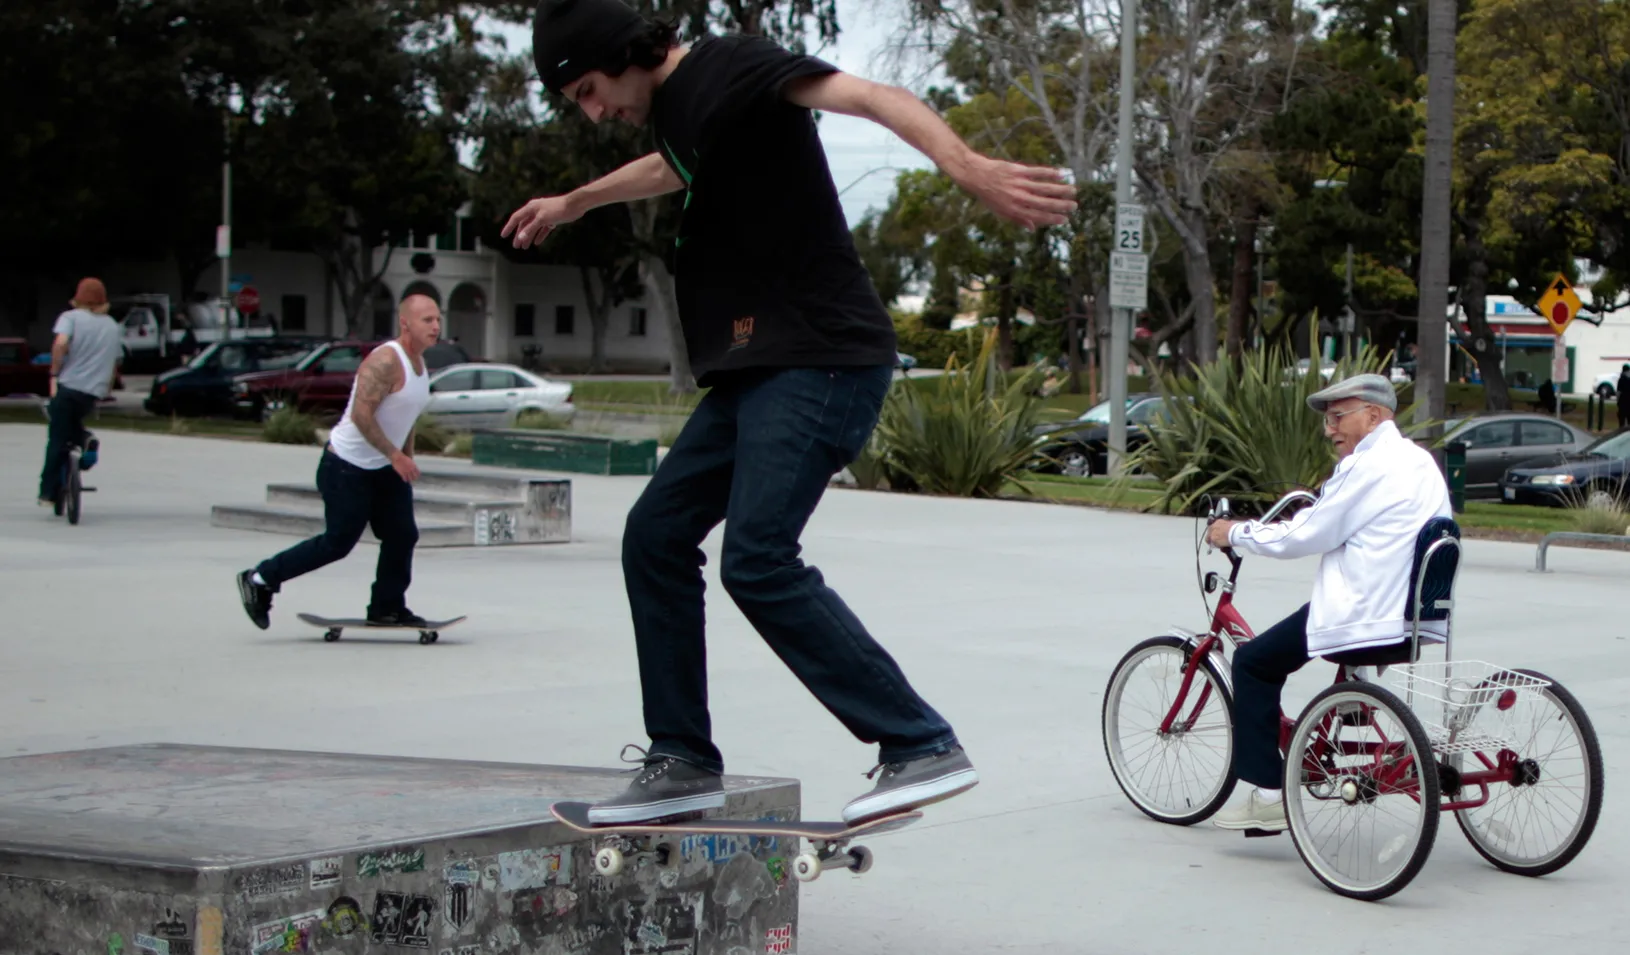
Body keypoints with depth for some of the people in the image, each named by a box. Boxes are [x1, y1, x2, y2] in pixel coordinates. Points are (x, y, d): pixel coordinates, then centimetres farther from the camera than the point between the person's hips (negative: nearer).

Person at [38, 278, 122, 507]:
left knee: (57, 440, 2)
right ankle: (84, 439, 1)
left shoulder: (71, 317, 1)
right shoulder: (113, 326, 17)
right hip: (95, 392, 4)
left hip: (69, 385, -4)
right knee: (73, 420, 31)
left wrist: (54, 374, -10)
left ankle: (48, 492, 1)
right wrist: (106, 389, 34)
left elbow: (61, 343, -19)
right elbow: (116, 362, 23)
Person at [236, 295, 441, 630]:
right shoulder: (385, 361, -21)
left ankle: (387, 608, 13)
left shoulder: (420, 364, 9)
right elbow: (361, 414, -28)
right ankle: (260, 580, 9)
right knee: (338, 542, -3)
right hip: (347, 466, -9)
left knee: (403, 536, 2)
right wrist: (395, 455, -27)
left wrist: (408, 459, 17)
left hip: (385, 468, 9)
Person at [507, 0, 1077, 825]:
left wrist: (967, 167, -45)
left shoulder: (730, 68, -9)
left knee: (758, 560, -19)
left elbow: (868, 98, -26)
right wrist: (573, 203, 61)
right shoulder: (679, 99, 18)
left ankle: (921, 747, -14)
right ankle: (683, 760, 17)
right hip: (753, 368, 10)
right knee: (657, 535, 9)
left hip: (819, 360, -10)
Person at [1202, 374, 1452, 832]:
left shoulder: (1367, 467, -14)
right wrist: (1303, 515, 28)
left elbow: (1303, 538, -12)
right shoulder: (1421, 462, 14)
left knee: (1253, 663, 3)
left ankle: (1267, 794, -1)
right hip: (1416, 617, 10)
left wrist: (1236, 533, 0)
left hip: (1364, 619, -9)